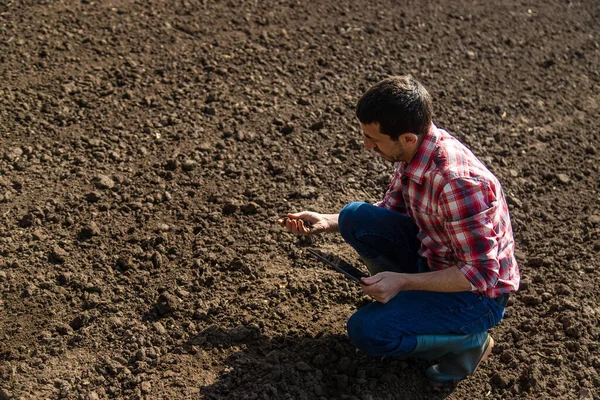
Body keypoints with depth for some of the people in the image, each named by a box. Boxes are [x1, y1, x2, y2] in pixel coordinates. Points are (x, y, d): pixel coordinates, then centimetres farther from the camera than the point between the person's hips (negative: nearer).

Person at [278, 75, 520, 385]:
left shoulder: (458, 182, -35)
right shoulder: (413, 149, -9)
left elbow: (481, 275, -28)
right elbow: (391, 208, 9)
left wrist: (402, 281, -29)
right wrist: (325, 223, 0)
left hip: (478, 292, -7)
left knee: (367, 332, -22)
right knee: (354, 218, -7)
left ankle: (470, 340, 2)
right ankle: (412, 301, 9)